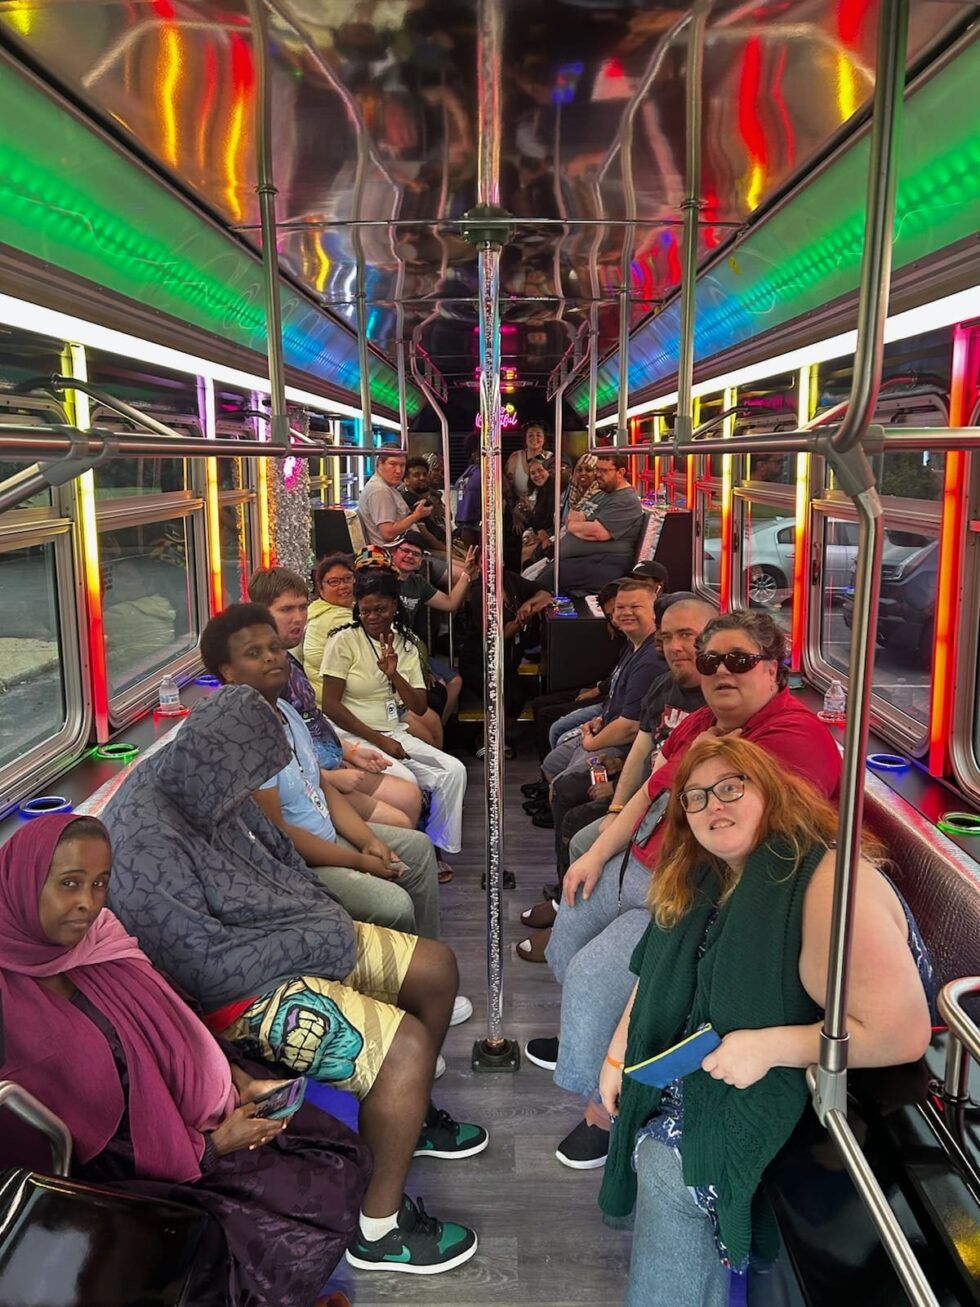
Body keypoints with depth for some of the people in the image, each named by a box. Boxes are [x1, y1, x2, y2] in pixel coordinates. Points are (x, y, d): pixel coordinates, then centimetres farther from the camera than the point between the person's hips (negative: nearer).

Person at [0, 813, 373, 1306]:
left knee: (345, 1158, -1)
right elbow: (74, 1154, -18)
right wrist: (210, 1147, -16)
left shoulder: (96, 937, -4)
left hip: (194, 1110, 7)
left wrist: (243, 1082, -6)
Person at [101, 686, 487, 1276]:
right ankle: (380, 1230, 0)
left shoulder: (204, 787, -3)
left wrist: (324, 918, -1)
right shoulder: (147, 845, -29)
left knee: (435, 966, 9)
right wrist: (317, 941, -17)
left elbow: (279, 855, 12)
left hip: (299, 940, 9)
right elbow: (208, 967, -25)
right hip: (239, 992, -9)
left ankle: (411, 1114, 32)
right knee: (407, 1046, -21)